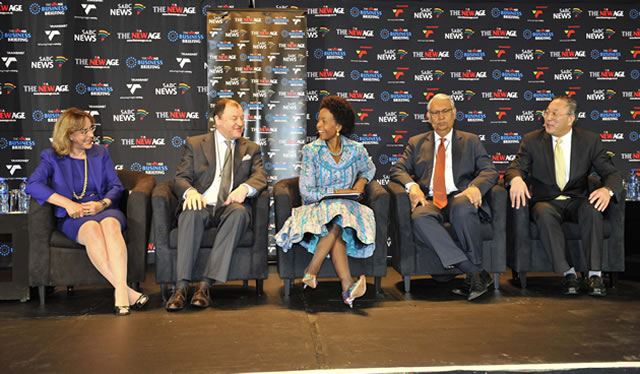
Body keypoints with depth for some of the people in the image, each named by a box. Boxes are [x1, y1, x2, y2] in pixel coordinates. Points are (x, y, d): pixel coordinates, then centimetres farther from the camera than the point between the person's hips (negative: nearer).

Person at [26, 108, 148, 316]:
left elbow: (115, 186, 12)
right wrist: (68, 204, -15)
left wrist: (102, 203, -10)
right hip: (73, 218, -1)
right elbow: (33, 185, -5)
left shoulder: (100, 153, 19)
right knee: (92, 229, -38)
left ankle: (120, 289, -50)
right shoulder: (52, 158, 12)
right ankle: (125, 290, -47)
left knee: (110, 223, -37)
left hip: (104, 210, 1)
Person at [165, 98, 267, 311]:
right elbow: (180, 178, 7)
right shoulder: (195, 144, 16)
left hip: (230, 208, 1)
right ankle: (181, 286, -37)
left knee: (239, 212, -35)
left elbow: (260, 176, 4)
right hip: (202, 205, 0)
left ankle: (205, 284, -36)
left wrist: (244, 188, -20)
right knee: (191, 212, -35)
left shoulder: (251, 149, 20)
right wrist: (190, 191, -18)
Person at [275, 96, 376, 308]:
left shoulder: (356, 150, 5)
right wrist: (339, 192, -12)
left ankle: (310, 273, -32)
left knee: (336, 224, -36)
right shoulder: (311, 151, -1)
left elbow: (369, 168, 29)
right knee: (336, 226, -36)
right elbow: (307, 192, -6)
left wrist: (361, 183, 6)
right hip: (317, 209, -1)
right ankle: (348, 286, -38)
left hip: (347, 207, 1)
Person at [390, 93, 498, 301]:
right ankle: (477, 274, -34)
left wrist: (475, 187, -15)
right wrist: (412, 186, -11)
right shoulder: (417, 143, 23)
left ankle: (475, 272, -25)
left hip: (459, 198, -1)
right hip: (429, 201, 1)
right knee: (419, 219, -34)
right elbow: (397, 169, 12)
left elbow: (489, 171, 8)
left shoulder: (471, 141, 20)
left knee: (463, 208, -38)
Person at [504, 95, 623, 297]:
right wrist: (516, 178, -33)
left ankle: (595, 274, -27)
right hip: (546, 202, 0)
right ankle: (568, 273, -29)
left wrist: (607, 190, -25)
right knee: (544, 214, -35)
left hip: (578, 200, 1)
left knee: (592, 210, -33)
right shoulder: (532, 140, 4)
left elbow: (611, 173, 0)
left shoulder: (590, 140, 4)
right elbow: (515, 167, -6)